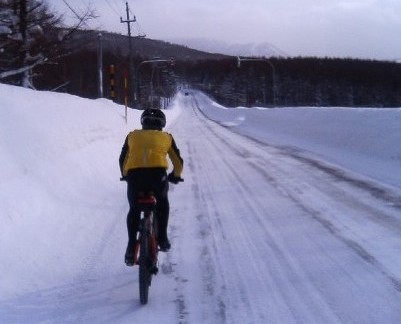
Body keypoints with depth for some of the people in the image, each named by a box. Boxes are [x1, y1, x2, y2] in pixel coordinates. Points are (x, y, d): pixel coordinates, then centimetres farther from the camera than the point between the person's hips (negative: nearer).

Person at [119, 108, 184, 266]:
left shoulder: (132, 135, 26)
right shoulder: (167, 137, 24)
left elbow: (122, 160, 30)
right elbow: (178, 162, 26)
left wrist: (125, 175, 48)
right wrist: (175, 176, 45)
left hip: (134, 175, 0)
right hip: (158, 174, 0)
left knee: (134, 210, 23)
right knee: (162, 203, 30)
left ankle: (131, 246, 14)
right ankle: (162, 238, 24)